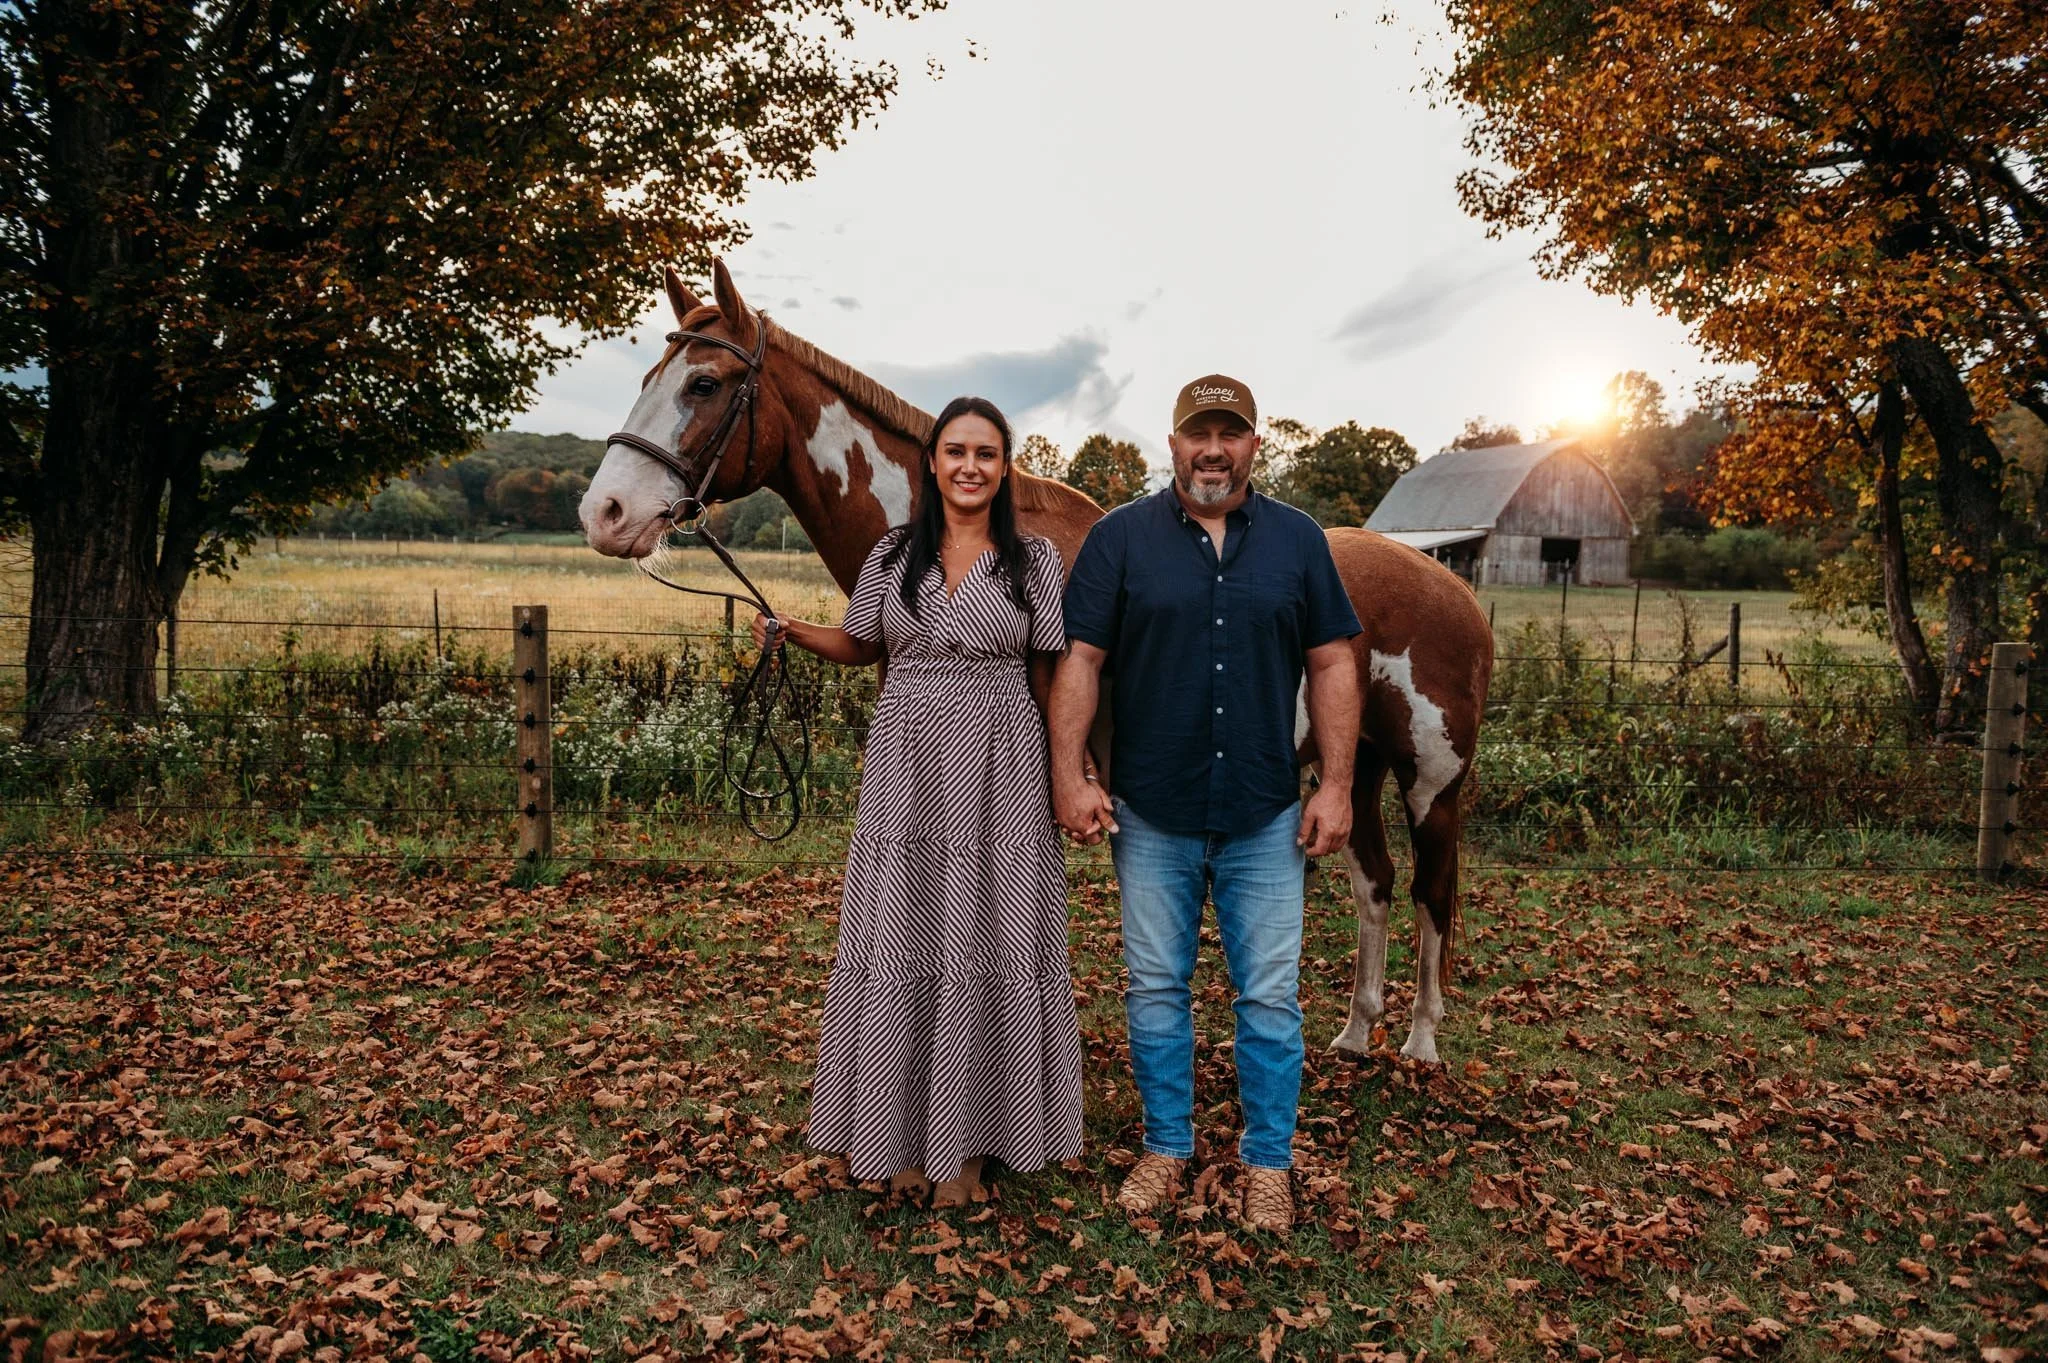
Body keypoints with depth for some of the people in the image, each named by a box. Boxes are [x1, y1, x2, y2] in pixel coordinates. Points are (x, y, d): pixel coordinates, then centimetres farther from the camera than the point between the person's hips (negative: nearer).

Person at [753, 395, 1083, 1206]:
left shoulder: (1036, 560, 0)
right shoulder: (893, 555, 6)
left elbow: (1049, 678, 2)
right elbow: (860, 647, 16)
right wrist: (790, 631, -1)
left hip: (1000, 773, -2)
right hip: (906, 773, 2)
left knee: (987, 942, 3)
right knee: (897, 940, 7)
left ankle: (967, 1138, 18)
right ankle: (899, 1129, 22)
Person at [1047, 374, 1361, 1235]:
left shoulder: (1298, 541, 5)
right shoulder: (1121, 537, 0)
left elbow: (1332, 665, 4)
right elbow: (1079, 662, -4)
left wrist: (1336, 785, -3)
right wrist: (1070, 777, -11)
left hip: (1266, 816, 1)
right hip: (1151, 813, 0)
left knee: (1270, 997, 7)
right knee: (1156, 989, 12)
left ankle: (1268, 1163, 24)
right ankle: (1166, 1148, 29)